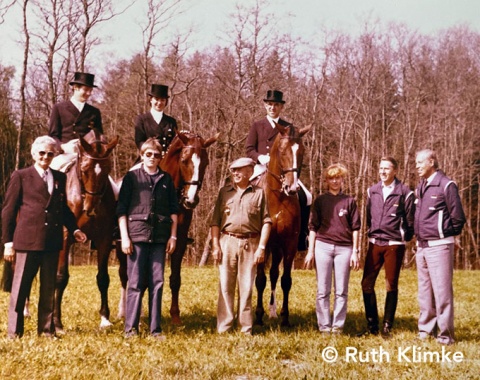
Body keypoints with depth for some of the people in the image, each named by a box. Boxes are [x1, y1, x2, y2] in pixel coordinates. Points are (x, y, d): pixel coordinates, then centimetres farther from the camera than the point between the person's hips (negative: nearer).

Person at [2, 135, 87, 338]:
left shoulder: (60, 178, 13)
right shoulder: (21, 176, 2)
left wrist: (74, 229, 5)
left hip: (52, 241, 4)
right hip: (27, 240, -4)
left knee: (49, 289, 10)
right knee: (20, 287, 3)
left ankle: (46, 329, 20)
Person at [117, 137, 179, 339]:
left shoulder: (166, 179, 11)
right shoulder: (132, 177, 3)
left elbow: (174, 210, 12)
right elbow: (121, 209, 0)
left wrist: (173, 236, 4)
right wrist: (124, 237, -7)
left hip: (160, 237, 3)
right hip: (137, 234, -3)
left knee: (157, 283, 5)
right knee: (135, 283, 0)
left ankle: (155, 328, 11)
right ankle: (131, 327, 8)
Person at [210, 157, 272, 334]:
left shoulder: (259, 193, 5)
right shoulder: (225, 192, 9)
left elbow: (266, 221, 1)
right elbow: (215, 221, 6)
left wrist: (261, 247, -7)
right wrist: (215, 245, -3)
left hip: (250, 243, -1)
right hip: (227, 241, 1)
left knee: (246, 287, 4)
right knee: (225, 286, 3)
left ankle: (246, 329, 11)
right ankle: (223, 328, 8)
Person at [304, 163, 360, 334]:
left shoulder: (349, 201, 6)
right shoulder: (320, 200, 6)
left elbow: (355, 228, 5)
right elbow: (313, 227, 6)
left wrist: (355, 252, 0)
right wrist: (310, 251, 1)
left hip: (344, 248, 0)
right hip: (323, 246, 0)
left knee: (341, 291, 3)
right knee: (323, 291, 3)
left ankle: (338, 325, 10)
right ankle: (324, 325, 10)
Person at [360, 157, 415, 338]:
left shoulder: (405, 192, -7)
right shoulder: (372, 191, 7)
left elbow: (410, 220, -2)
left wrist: (404, 238, 3)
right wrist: (372, 234, 14)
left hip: (394, 244, -4)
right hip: (374, 243, 4)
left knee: (391, 285, 4)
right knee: (367, 283, 2)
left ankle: (387, 326, 12)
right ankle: (371, 324, 13)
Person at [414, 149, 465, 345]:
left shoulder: (446, 185, -10)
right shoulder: (420, 187, 14)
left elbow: (458, 217, -9)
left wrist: (448, 234, 2)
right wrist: (417, 237, 14)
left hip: (439, 246, -8)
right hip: (422, 246, 8)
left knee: (442, 290, -5)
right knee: (424, 290, 13)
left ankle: (445, 334, 1)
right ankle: (426, 329, 22)